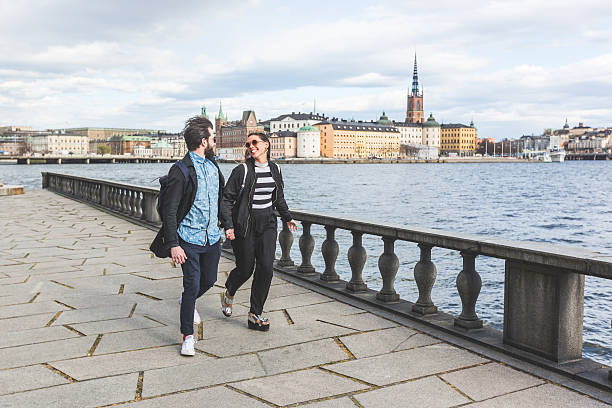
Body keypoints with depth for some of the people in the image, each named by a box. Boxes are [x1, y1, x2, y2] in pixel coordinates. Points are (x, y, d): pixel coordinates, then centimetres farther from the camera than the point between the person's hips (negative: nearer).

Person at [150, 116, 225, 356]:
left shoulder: (213, 164, 8)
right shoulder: (181, 171, -15)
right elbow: (169, 210, -16)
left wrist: (223, 221, 22)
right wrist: (173, 244, -19)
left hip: (212, 237, 7)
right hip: (189, 239, -7)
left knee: (209, 280, 17)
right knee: (192, 285, -4)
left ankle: (187, 302, 50)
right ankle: (187, 337, 13)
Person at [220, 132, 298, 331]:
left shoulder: (275, 169, 7)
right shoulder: (242, 170, -8)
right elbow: (226, 199, -7)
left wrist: (287, 217, 20)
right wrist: (228, 225, -16)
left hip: (267, 224, 4)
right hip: (244, 225, -4)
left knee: (266, 268, -5)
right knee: (245, 269, 4)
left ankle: (255, 315, 6)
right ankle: (229, 294, 38)